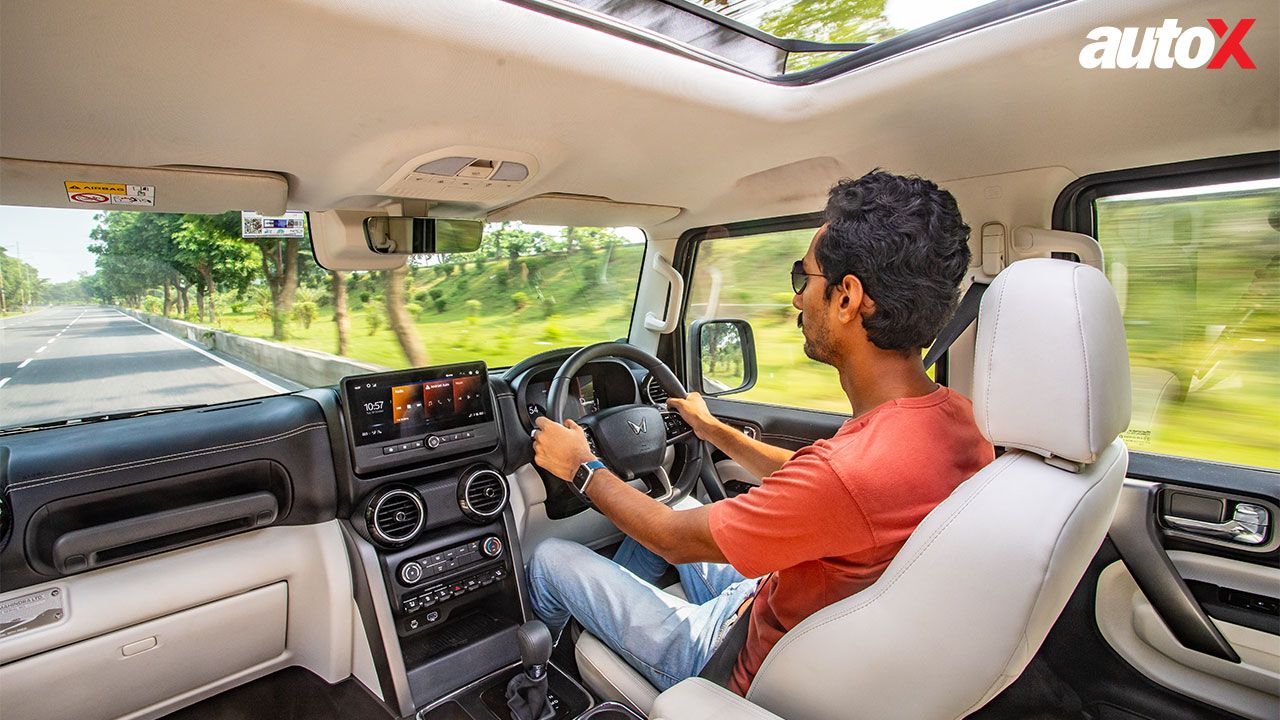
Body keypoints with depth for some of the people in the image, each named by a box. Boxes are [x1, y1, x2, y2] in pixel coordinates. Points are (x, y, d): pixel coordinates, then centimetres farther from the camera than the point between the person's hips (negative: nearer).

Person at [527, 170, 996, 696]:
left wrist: (581, 466, -7)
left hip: (751, 671, -7)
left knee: (550, 559, 4)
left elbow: (676, 539, -23)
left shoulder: (852, 472, -40)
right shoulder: (956, 416, -12)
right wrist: (711, 428, 16)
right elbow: (803, 483, 5)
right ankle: (608, 598, 42)